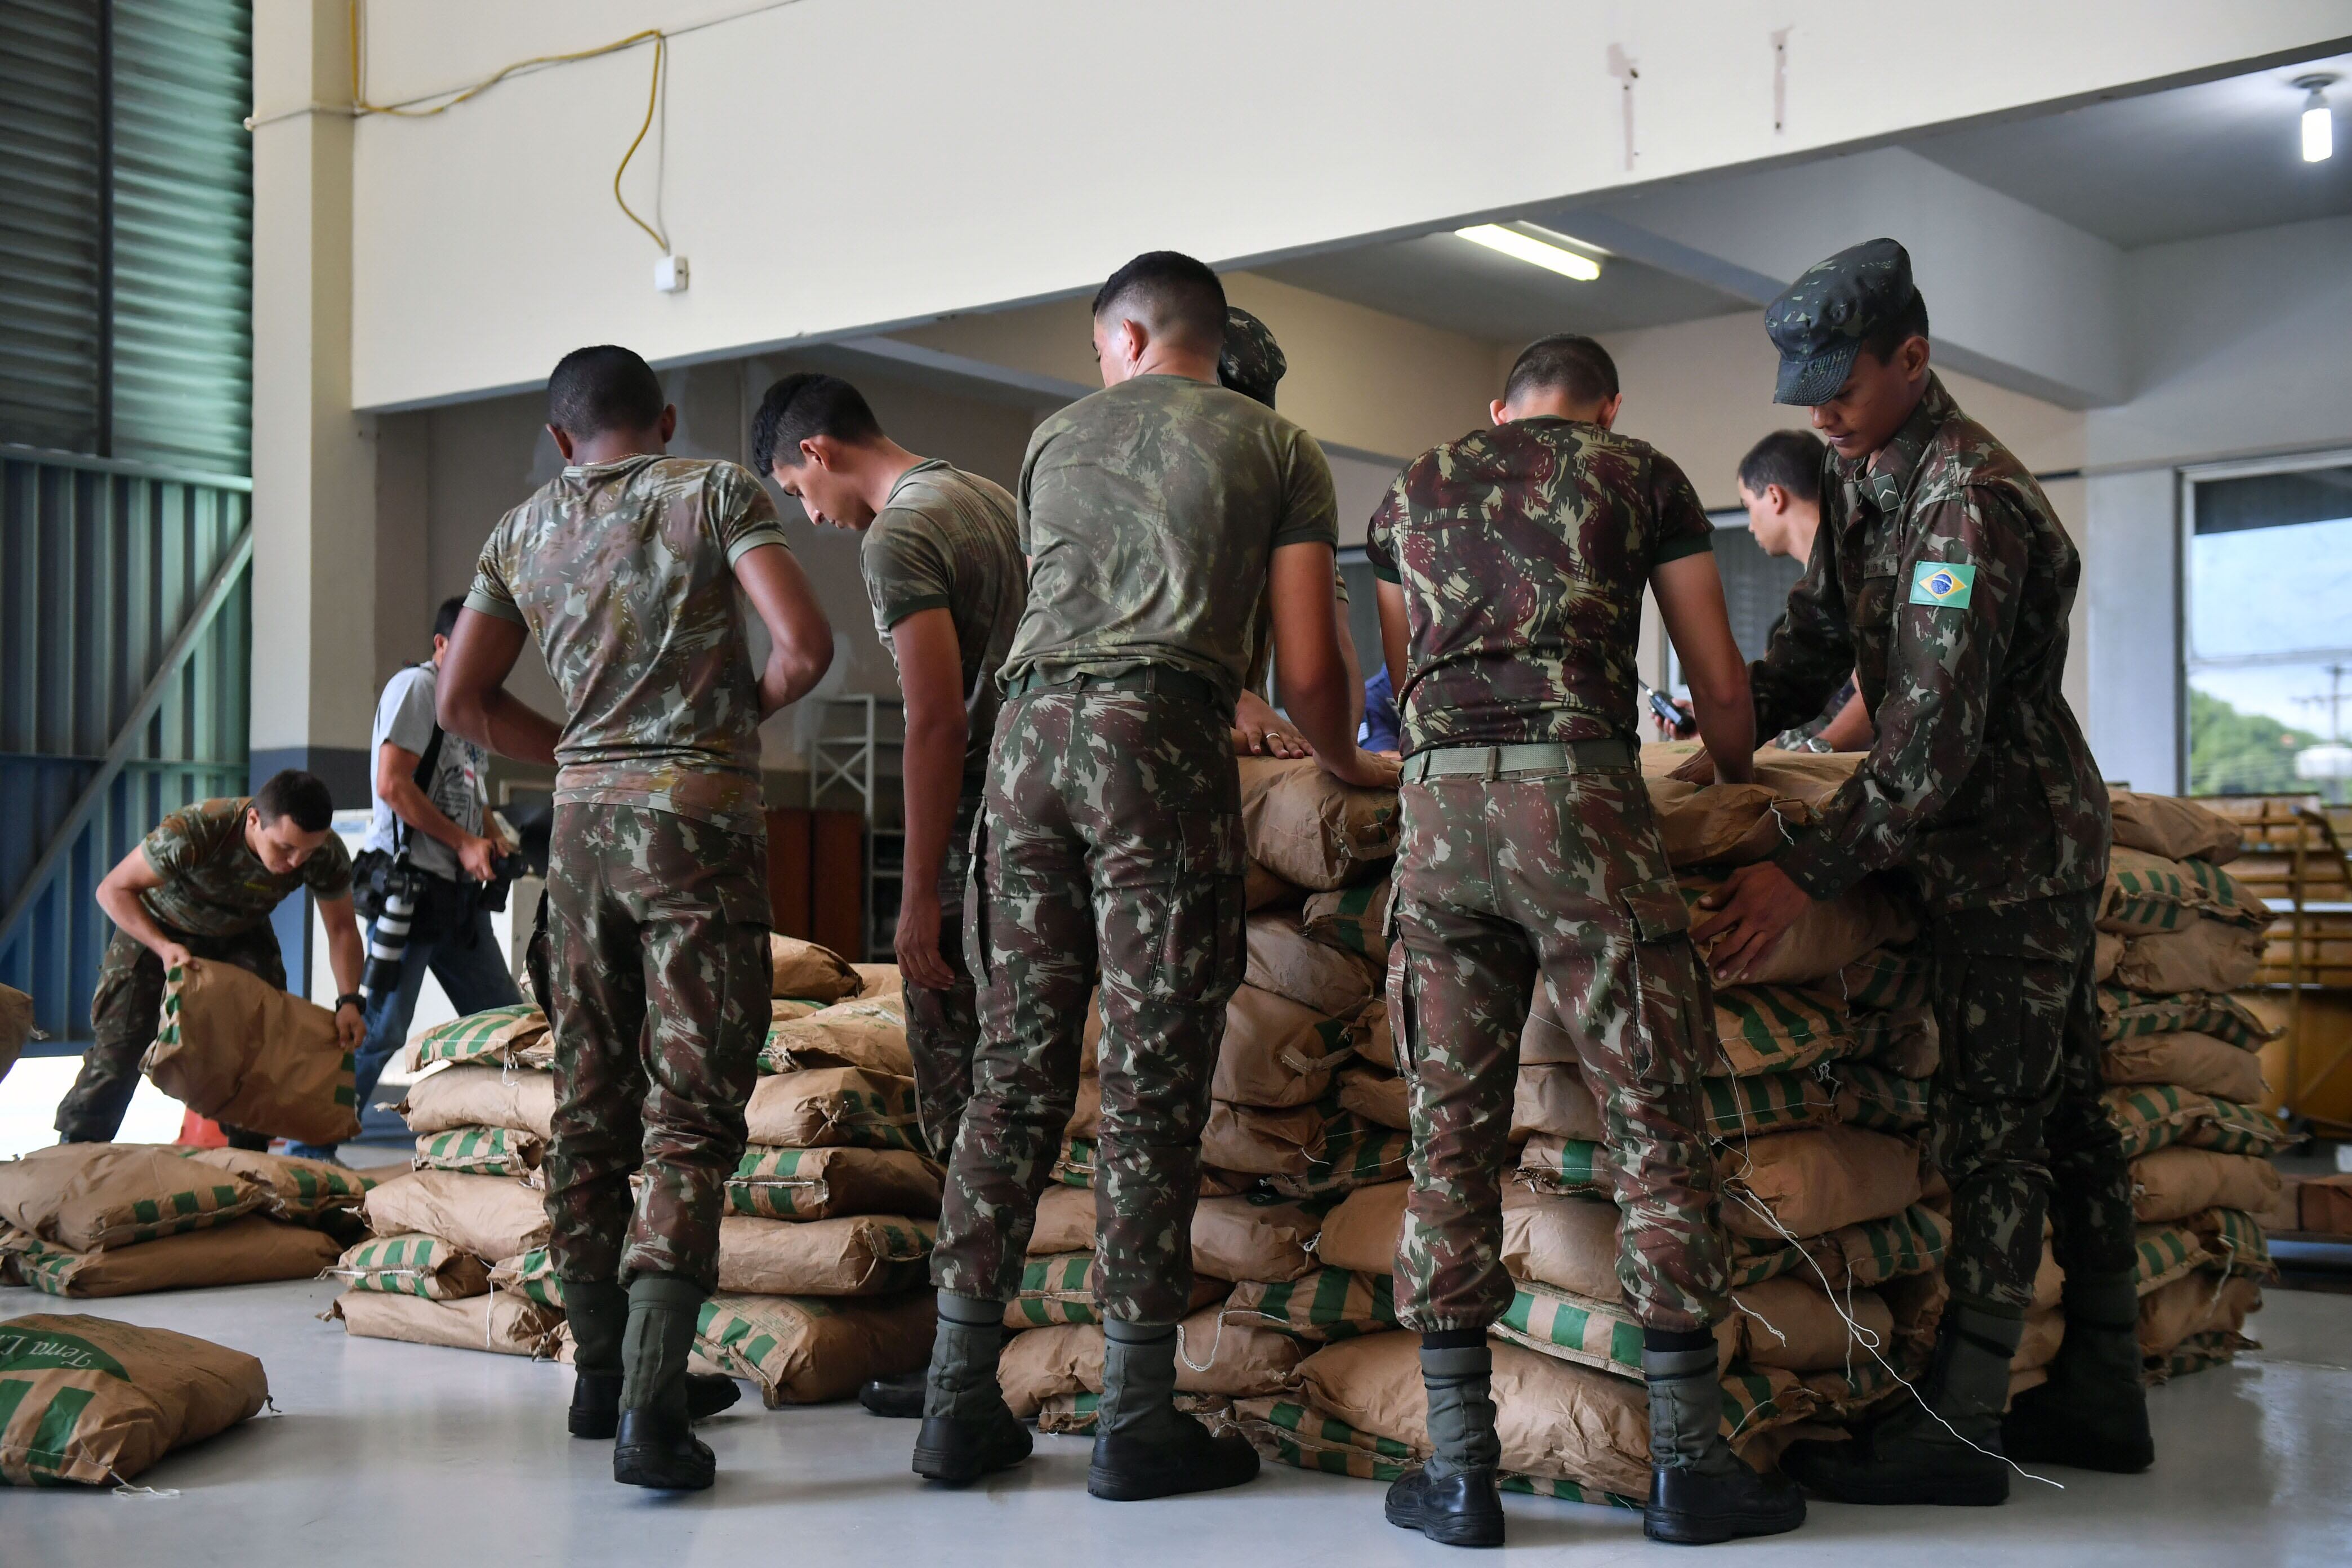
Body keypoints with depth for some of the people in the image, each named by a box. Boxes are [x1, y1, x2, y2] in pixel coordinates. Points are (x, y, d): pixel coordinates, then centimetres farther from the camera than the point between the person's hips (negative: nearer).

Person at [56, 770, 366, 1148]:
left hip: (240, 933, 3)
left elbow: (342, 929, -13)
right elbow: (114, 890, -27)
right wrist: (164, 947, -41)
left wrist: (349, 1001, -28)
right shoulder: (192, 831, -41)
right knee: (120, 1046, -9)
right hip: (155, 927, -3)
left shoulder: (327, 855, -29)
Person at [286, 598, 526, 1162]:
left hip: (458, 890, 9)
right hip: (410, 881, -9)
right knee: (381, 1027, -11)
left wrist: (494, 838, 9)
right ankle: (310, 1152, -4)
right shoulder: (415, 687, -4)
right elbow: (394, 786, -15)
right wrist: (464, 842, -13)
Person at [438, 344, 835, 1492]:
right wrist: (741, 711, 7)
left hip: (583, 825, 5)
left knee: (591, 1105, 12)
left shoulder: (523, 532, 11)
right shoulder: (716, 492, -2)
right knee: (691, 1113, -6)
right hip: (701, 825, -5)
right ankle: (648, 1410, -13)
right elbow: (805, 643, -12)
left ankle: (607, 1374, 22)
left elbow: (462, 700, 13)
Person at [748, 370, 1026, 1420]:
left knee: (962, 1108, -4)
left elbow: (938, 719, -19)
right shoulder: (994, 502, 17)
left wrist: (919, 895, -18)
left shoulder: (898, 535, -11)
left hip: (972, 844, -9)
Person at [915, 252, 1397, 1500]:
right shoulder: (1275, 446, 13)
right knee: (1153, 1079, -2)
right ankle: (1136, 1420, 0)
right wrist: (1347, 766, 24)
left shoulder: (1055, 438, 24)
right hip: (1161, 738, -3)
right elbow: (1307, 667, 5)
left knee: (1016, 1066, 6)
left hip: (1030, 731, 4)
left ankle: (960, 1400, 7)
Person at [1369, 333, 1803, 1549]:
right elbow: (1720, 686, 17)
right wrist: (1737, 783, 36)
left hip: (1439, 802, 3)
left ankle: (1459, 1468, 5)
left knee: (1451, 1129, 4)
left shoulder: (1411, 492, 26)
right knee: (1655, 1118, 2)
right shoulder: (1643, 476, 17)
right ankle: (1687, 1462, 3)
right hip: (1580, 787, -3)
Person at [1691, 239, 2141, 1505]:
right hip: (2037, 839, 10)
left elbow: (1934, 734, -27)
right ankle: (2099, 1398, 22)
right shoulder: (1859, 473, 8)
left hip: (2012, 841, -10)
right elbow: (1816, 638, 12)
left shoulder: (1967, 499, -23)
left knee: (1996, 1126, -7)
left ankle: (1957, 1426, -2)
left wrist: (1803, 875, -28)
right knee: (2061, 1115, 13)